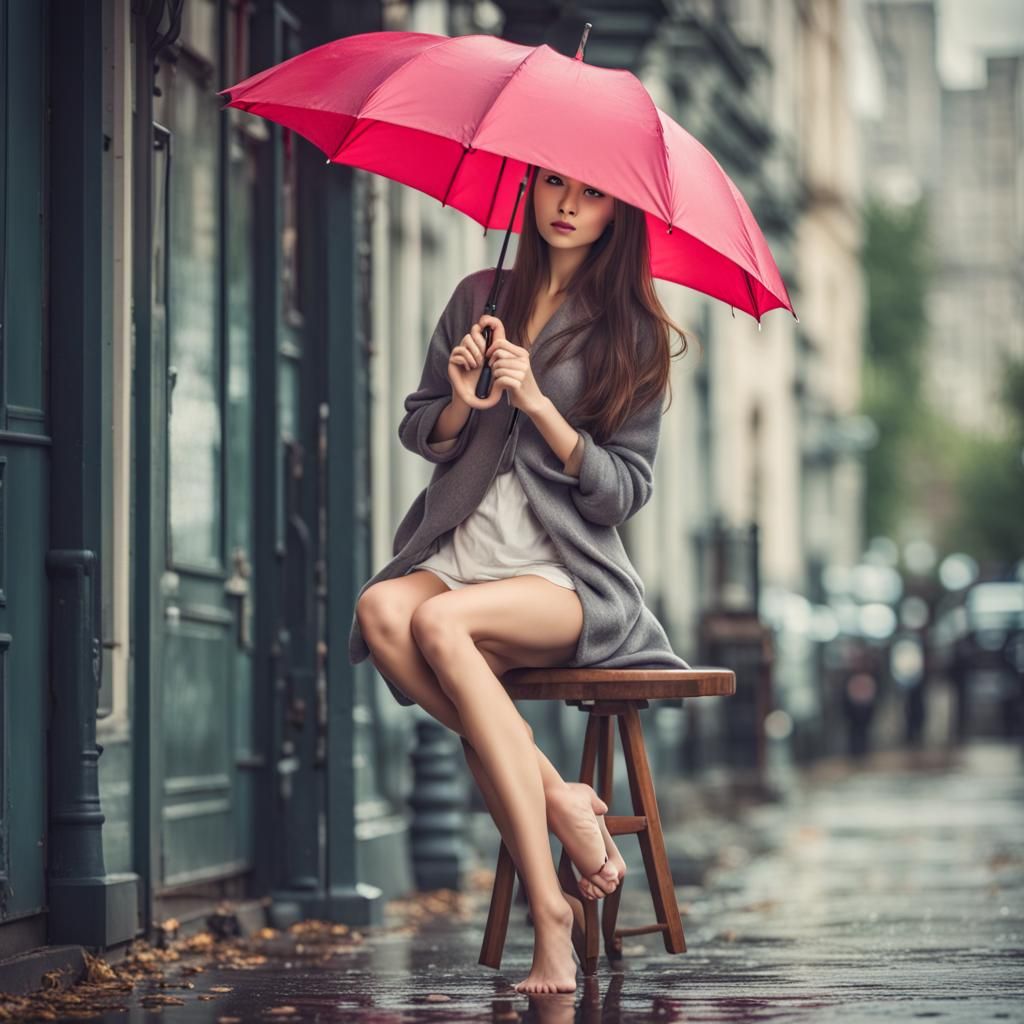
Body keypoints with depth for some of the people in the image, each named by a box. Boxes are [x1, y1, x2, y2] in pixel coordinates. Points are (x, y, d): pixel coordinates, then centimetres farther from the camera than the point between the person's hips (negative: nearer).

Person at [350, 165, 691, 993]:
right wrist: (461, 402, -4)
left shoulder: (632, 333, 4)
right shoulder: (479, 298, 14)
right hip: (458, 553, 4)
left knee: (440, 622, -36)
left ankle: (551, 913, -35)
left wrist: (539, 405, -14)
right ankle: (555, 799, -27)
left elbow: (627, 491, -2)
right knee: (382, 611, -33)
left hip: (570, 576, -4)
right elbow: (418, 434, 18)